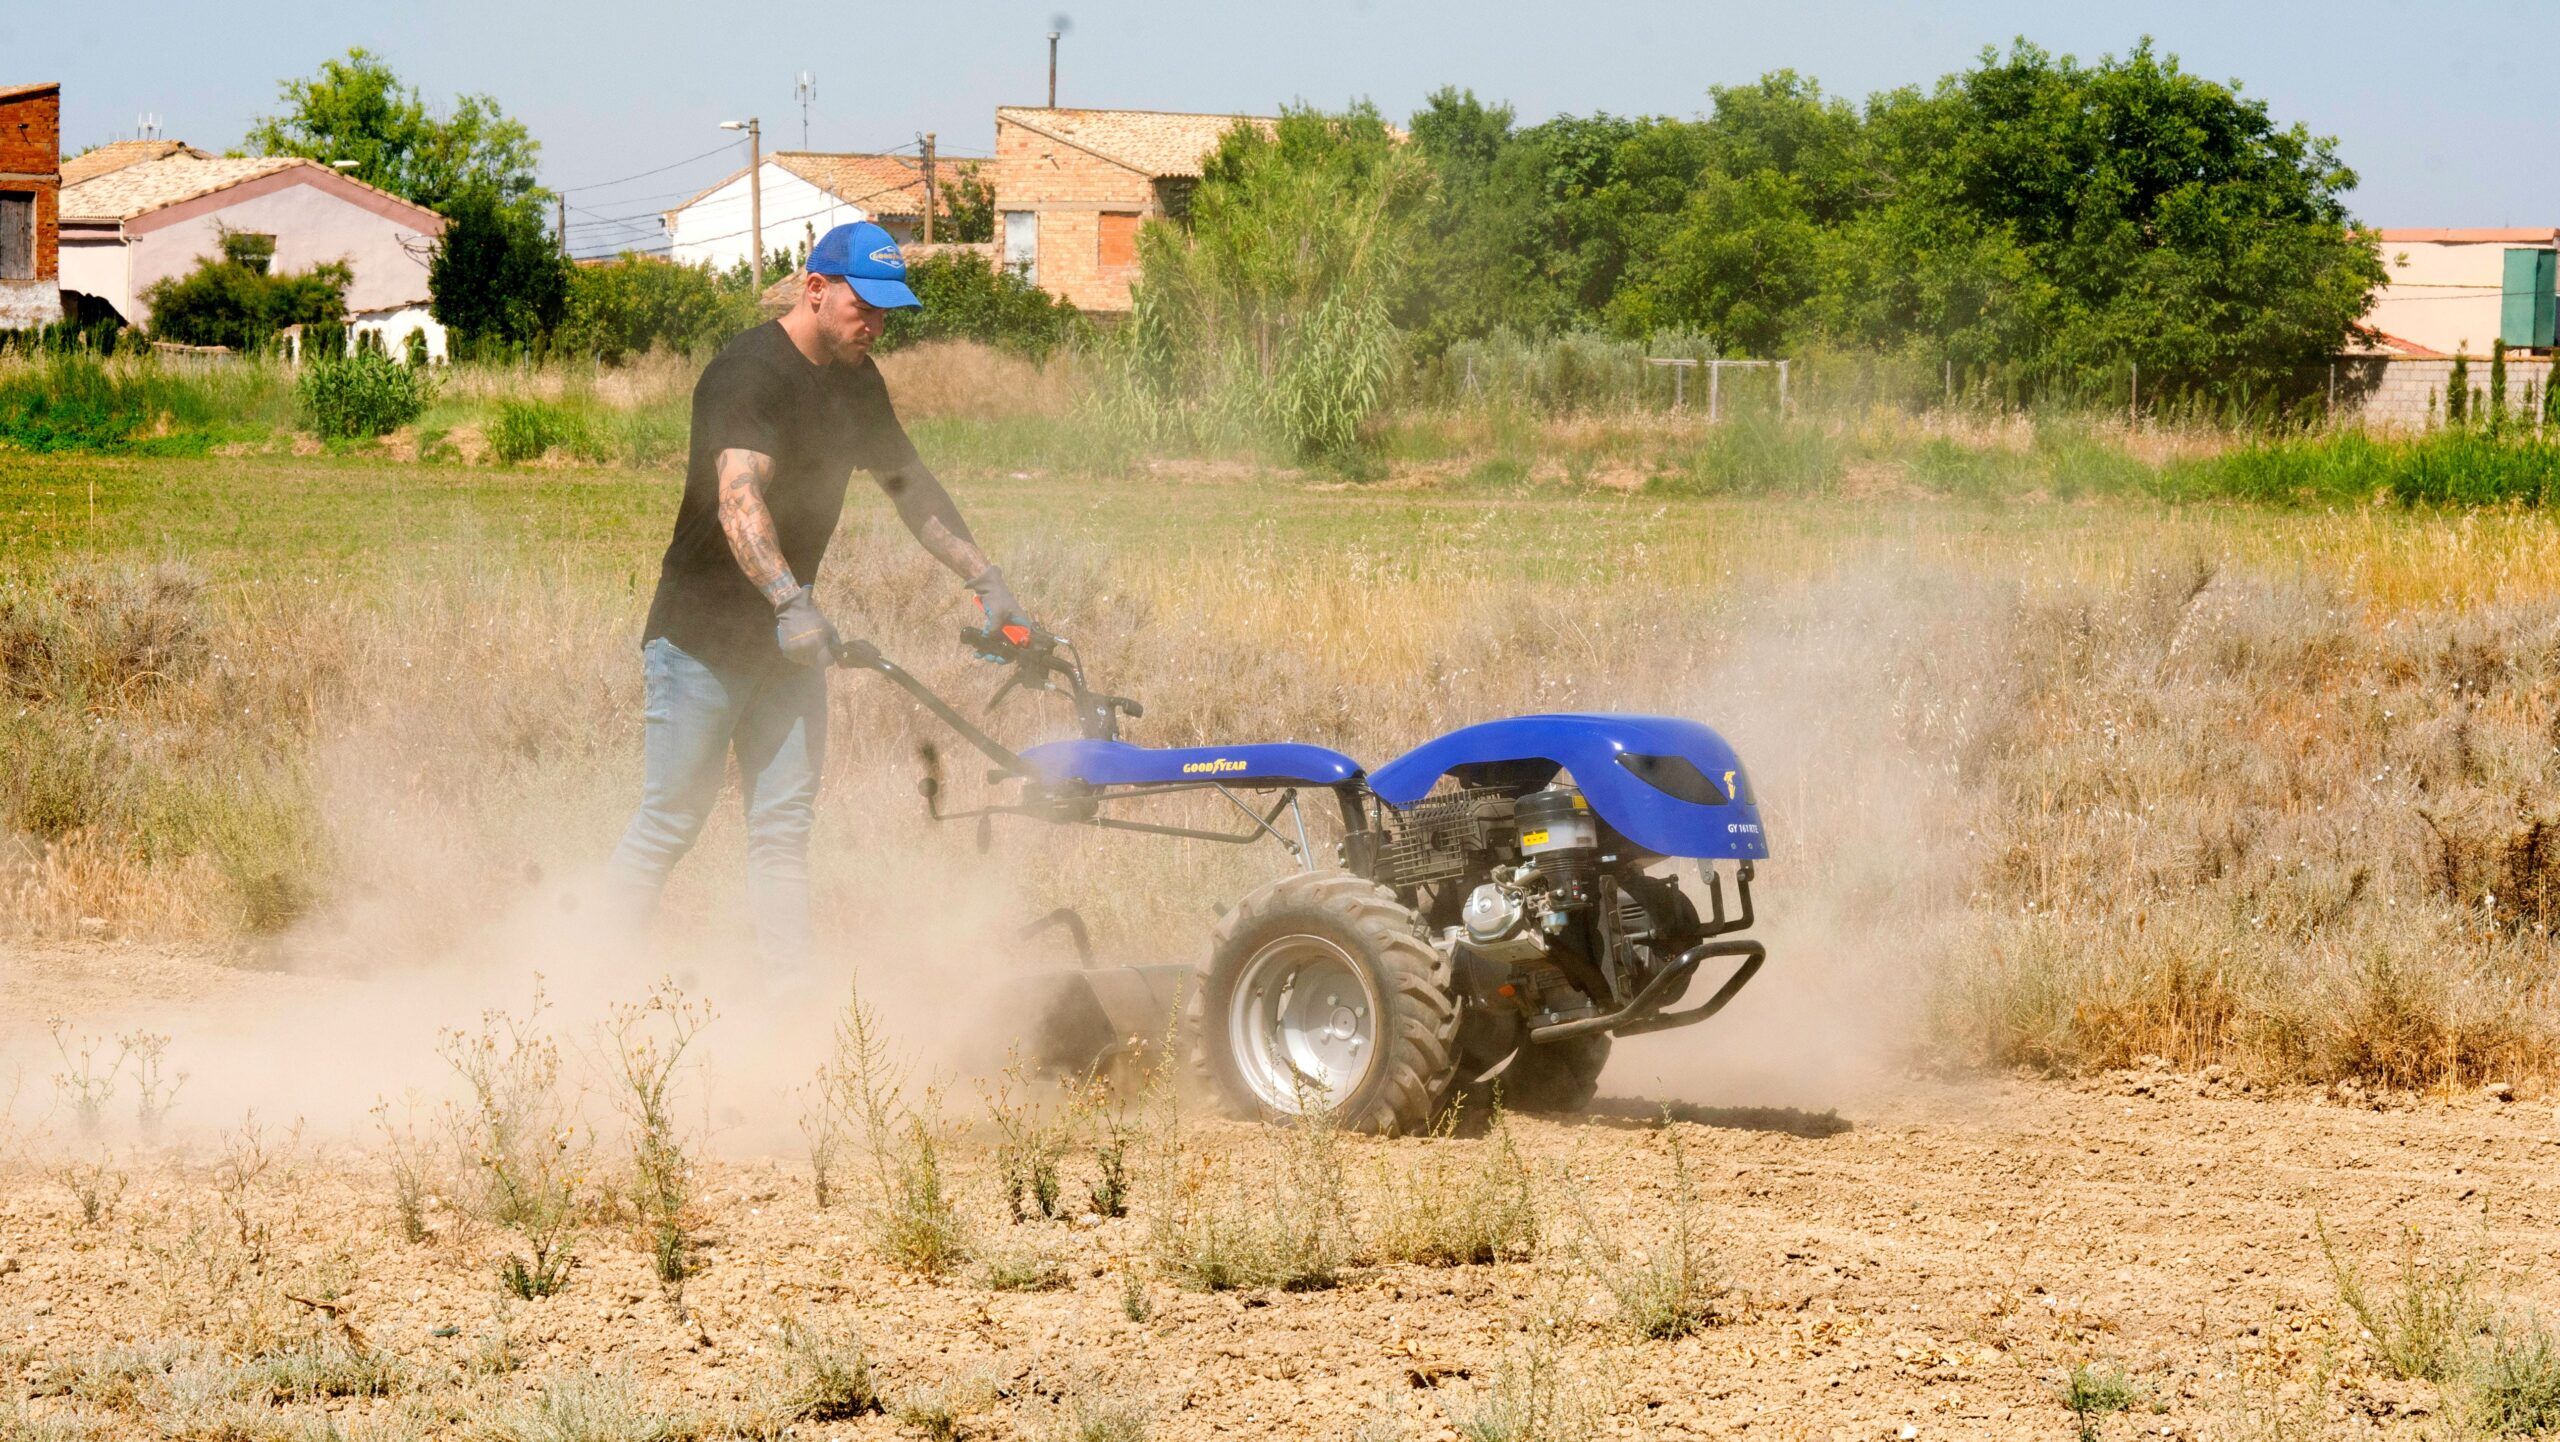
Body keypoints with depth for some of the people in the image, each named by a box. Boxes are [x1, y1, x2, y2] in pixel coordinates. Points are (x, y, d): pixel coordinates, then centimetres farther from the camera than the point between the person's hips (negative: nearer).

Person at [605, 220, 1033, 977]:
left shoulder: (855, 383, 8)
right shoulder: (750, 374, -20)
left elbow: (909, 484, 20)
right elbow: (739, 501, -34)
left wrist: (986, 581, 15)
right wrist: (791, 604, -47)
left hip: (789, 639, 8)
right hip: (703, 636, -8)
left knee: (785, 826, 2)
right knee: (669, 823, -3)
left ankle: (790, 993, 0)